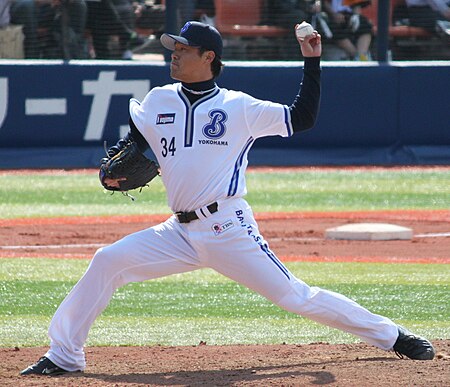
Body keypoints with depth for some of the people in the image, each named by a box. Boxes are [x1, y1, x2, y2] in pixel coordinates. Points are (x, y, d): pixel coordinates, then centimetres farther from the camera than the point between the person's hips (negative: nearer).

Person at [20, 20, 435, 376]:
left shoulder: (239, 107, 0)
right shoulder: (158, 101, 11)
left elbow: (302, 118, 0)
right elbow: (130, 140, 24)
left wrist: (312, 61, -5)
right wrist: (110, 173, 4)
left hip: (229, 228, -4)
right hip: (180, 232, 4)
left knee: (295, 296, -7)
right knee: (108, 262, -10)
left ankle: (391, 336, 5)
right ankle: (65, 355, -4)